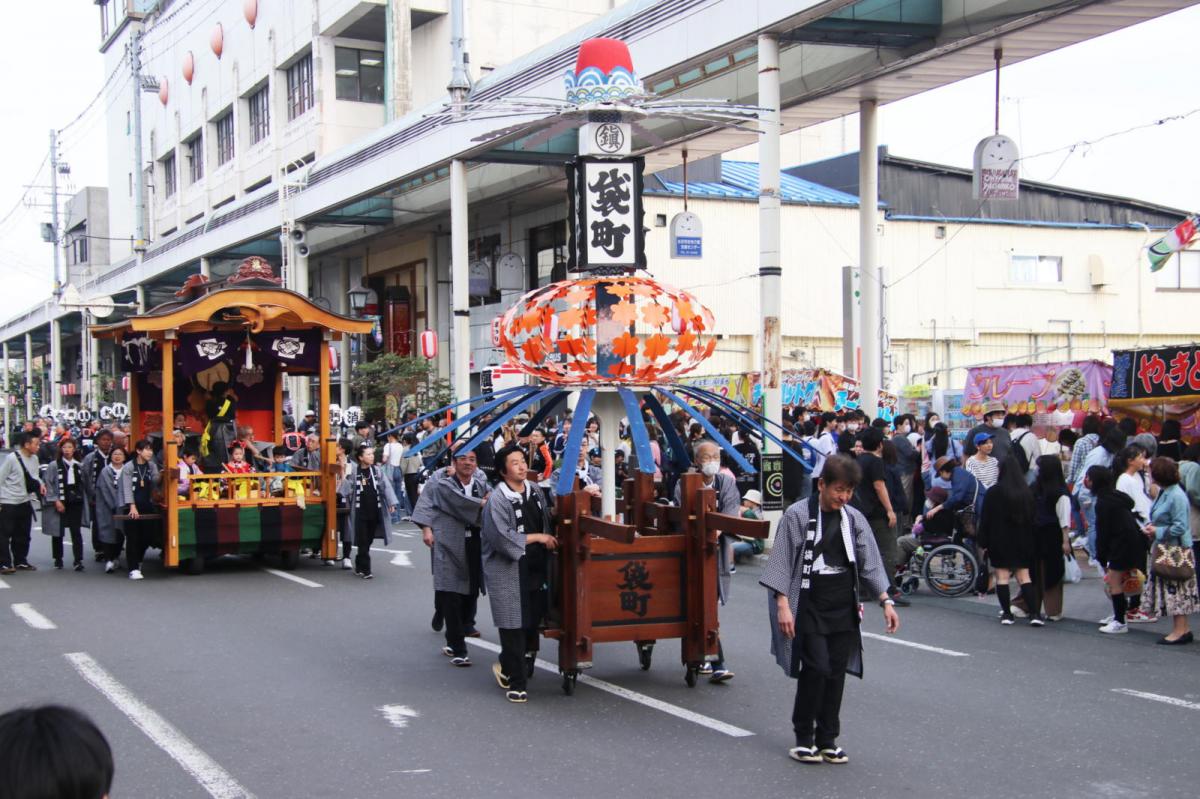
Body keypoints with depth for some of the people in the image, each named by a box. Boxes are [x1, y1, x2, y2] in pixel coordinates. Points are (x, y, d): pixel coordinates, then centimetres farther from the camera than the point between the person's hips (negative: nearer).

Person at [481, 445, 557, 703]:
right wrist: (538, 538, -14)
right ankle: (516, 682, 7)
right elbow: (502, 537, -20)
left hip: (535, 567, 7)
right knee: (514, 626, -4)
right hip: (508, 571, -7)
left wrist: (551, 540, 7)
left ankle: (507, 667, 33)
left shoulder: (535, 492, 8)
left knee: (533, 621, 11)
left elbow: (547, 522, 24)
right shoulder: (497, 499, -14)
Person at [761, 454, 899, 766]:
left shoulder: (854, 518, 5)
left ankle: (827, 739, 15)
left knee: (837, 671, 4)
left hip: (843, 607, 5)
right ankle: (803, 737, 5)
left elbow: (869, 563, 9)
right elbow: (782, 562, -7)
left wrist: (886, 601, 2)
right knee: (816, 668, -11)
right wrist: (783, 605, -13)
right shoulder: (797, 515, -8)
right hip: (809, 605, -4)